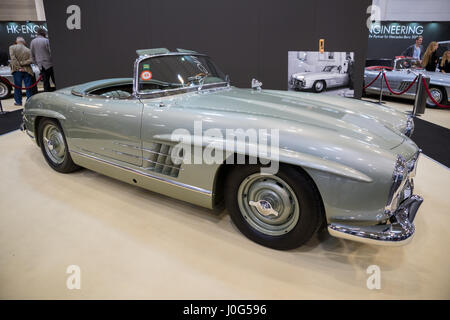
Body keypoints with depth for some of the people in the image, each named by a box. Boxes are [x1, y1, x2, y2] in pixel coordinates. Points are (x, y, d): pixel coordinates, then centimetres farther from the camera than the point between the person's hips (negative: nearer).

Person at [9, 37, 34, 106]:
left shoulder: (12, 47, 3)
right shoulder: (28, 50, 6)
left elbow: (13, 58, -10)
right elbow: (30, 60, -6)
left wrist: (18, 66, -8)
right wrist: (22, 63, -7)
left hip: (17, 70, -1)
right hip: (27, 71, 1)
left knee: (17, 86, 5)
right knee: (28, 87, 4)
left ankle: (18, 101, 9)